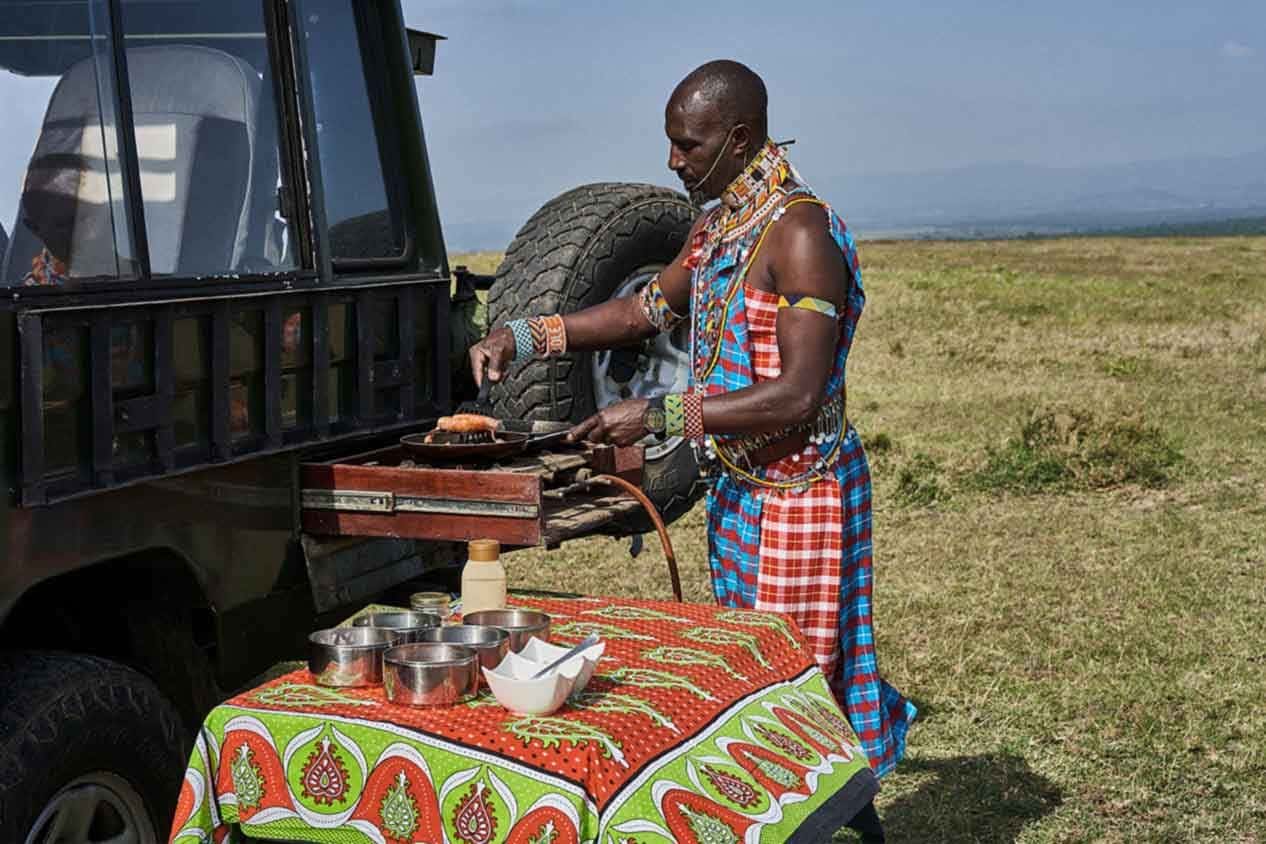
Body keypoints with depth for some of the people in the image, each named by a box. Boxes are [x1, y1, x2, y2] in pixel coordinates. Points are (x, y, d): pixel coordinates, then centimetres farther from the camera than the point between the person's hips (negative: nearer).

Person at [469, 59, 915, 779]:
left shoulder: (800, 231, -19)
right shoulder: (716, 227, 10)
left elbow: (797, 396, -25)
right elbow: (652, 309, 24)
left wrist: (659, 414, -25)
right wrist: (526, 336, 12)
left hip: (797, 486, -9)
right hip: (737, 485, 9)